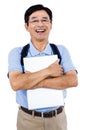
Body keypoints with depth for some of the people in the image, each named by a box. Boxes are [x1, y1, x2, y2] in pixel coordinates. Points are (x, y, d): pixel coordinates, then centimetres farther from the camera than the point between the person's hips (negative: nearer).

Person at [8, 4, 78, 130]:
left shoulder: (61, 50, -3)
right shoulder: (16, 53, -7)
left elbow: (73, 81, -15)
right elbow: (16, 84, -22)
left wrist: (36, 82, -21)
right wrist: (48, 71, -20)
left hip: (57, 118, 2)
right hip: (28, 119, -1)